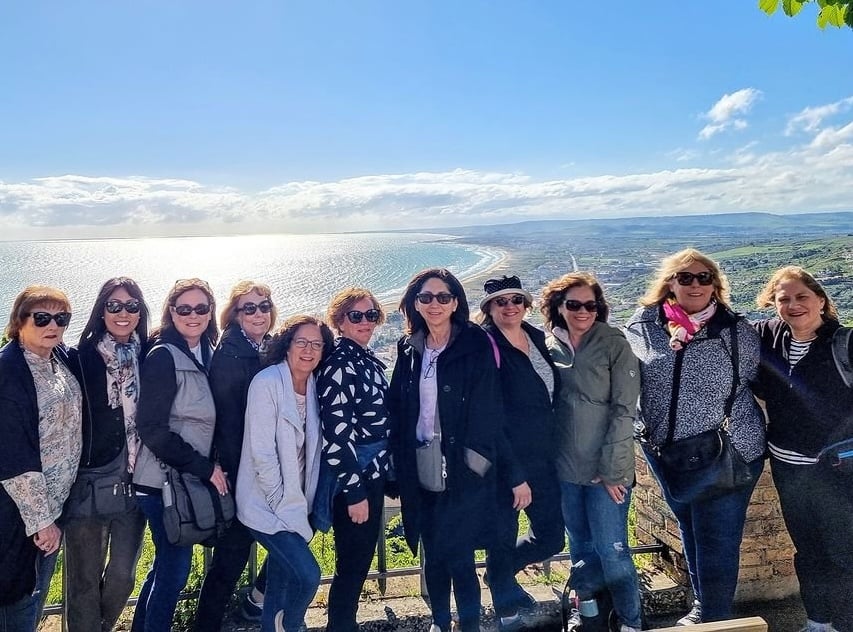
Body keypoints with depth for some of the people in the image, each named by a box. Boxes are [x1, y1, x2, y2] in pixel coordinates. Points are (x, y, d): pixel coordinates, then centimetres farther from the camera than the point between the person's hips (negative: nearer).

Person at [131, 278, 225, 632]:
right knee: (176, 566, 2)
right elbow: (152, 429, -19)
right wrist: (205, 468, -16)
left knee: (167, 564, 19)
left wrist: (212, 465, 5)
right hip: (164, 481, -7)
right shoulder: (163, 356, -15)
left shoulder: (206, 354, 6)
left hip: (187, 480, 8)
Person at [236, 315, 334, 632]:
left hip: (296, 502, 7)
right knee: (308, 575, -13)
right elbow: (261, 451, -18)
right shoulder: (267, 382, -16)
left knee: (281, 580, 17)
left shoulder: (313, 386, 4)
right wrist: (282, 501, -15)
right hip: (269, 503, -7)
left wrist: (302, 502, 3)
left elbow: (310, 448, 8)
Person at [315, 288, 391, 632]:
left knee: (362, 558, 19)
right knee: (352, 564, 4)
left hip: (373, 472, 9)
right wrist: (354, 491, -20)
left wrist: (374, 480, 18)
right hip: (352, 477, -9)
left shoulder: (368, 358, 9)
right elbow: (336, 434, -22)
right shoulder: (339, 364, -18)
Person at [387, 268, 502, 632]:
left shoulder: (476, 346, -9)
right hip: (420, 466, 5)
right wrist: (400, 458, 4)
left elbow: (486, 409, -11)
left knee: (456, 554, -2)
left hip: (460, 468, -5)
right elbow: (396, 407, 10)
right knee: (432, 551, 16)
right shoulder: (410, 348, 6)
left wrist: (474, 459, -15)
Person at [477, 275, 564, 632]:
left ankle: (501, 574, 41)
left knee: (552, 538, 15)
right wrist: (515, 476, -17)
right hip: (505, 462, -7)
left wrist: (549, 453, 13)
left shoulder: (536, 337, 6)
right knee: (503, 539, 8)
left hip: (543, 458, 7)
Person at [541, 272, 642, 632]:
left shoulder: (615, 344, -7)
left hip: (607, 470, -3)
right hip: (564, 469, 3)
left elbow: (624, 410, -10)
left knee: (611, 550, 2)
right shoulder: (549, 347, 2)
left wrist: (611, 468, -13)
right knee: (580, 548, 15)